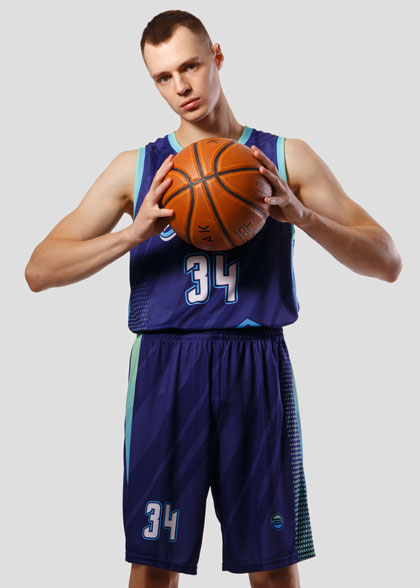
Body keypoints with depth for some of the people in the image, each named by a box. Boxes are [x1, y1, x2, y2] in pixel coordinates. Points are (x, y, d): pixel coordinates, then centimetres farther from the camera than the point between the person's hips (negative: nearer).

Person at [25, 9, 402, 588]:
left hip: (257, 370, 0)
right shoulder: (138, 168, 11)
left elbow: (387, 263, 5)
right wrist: (135, 233, -11)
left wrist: (301, 214, -12)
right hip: (165, 367, 1)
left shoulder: (284, 157, 9)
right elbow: (40, 270, 4)